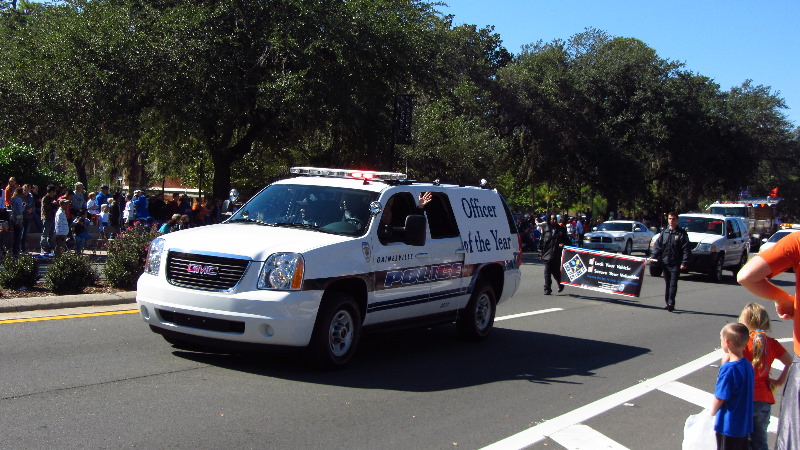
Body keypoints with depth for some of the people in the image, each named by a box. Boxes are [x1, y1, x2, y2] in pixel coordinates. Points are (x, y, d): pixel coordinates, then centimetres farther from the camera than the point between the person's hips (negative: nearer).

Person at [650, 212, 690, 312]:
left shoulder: (681, 233, -1)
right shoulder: (664, 232, 12)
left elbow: (686, 249, -6)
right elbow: (657, 245, 13)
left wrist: (684, 262, -14)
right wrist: (653, 256, -3)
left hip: (676, 264, -5)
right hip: (665, 262, 5)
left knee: (673, 284, -10)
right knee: (667, 284, 10)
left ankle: (671, 303, -14)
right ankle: (668, 303, 16)